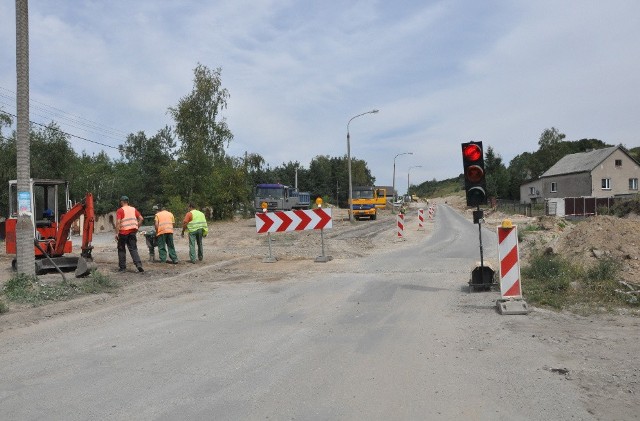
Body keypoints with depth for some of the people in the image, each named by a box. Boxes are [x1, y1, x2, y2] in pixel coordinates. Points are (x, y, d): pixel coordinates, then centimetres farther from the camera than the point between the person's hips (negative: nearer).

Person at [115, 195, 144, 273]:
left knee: (121, 249, 11)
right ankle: (138, 264, -15)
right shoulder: (133, 209, 12)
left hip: (123, 232, -4)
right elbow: (141, 218, 7)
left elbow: (118, 222, -14)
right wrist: (137, 227, 13)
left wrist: (116, 233, -13)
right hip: (133, 231, 4)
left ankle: (122, 267, 13)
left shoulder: (120, 210, -3)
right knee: (133, 249, 4)